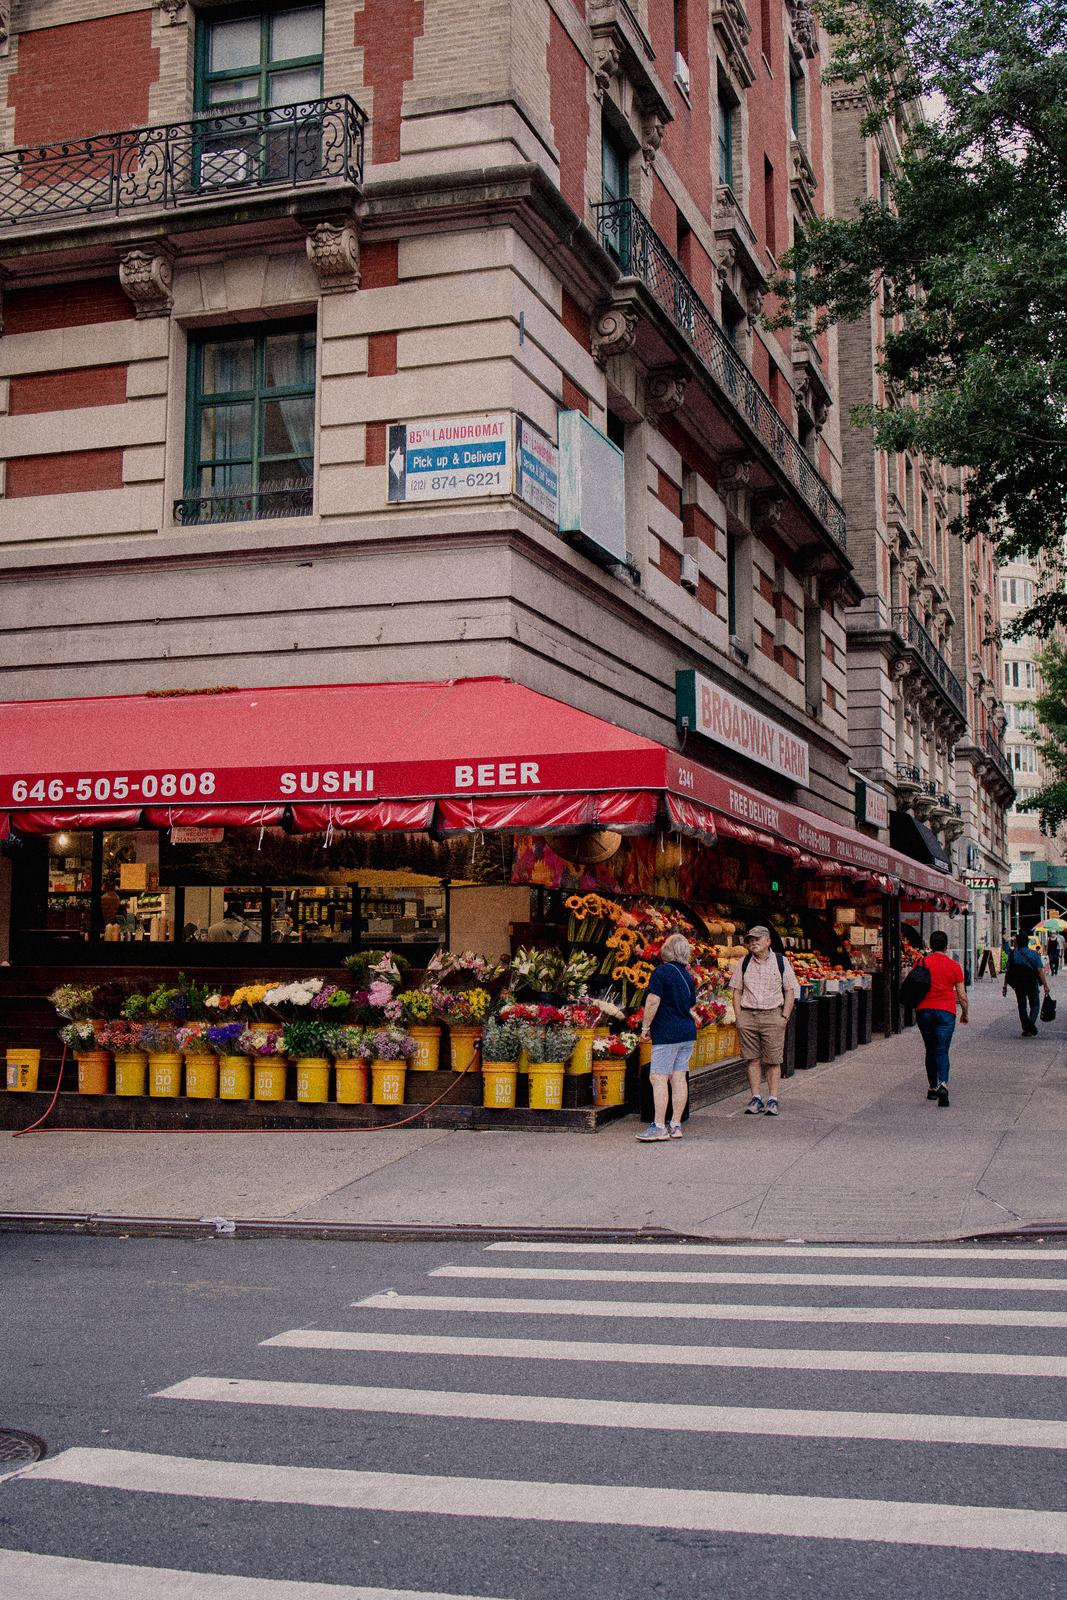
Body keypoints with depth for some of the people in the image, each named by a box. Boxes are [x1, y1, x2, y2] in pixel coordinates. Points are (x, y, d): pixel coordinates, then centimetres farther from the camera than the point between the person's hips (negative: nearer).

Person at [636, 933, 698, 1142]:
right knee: (678, 1078, 9)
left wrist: (645, 1026, -8)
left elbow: (653, 1001, -17)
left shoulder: (662, 972, -10)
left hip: (667, 1033, -8)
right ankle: (676, 1125, 10)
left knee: (658, 1078, -6)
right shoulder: (687, 975, 13)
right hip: (688, 1032, 8)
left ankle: (659, 1127, -9)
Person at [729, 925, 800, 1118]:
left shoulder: (781, 961, 4)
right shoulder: (743, 963, 8)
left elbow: (790, 991, 5)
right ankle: (756, 1098, 10)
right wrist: (739, 1017, 1)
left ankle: (773, 1100, 5)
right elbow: (737, 990, 10)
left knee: (773, 1060, 0)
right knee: (752, 1059, 3)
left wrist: (785, 1017, -3)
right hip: (747, 1015, 2)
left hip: (773, 1015, -2)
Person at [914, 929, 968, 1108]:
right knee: (942, 1051, -6)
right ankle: (943, 1085, -28)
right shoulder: (954, 966, 1)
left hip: (924, 1011, 2)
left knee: (930, 1050, 16)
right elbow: (962, 995, 3)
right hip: (945, 1012, -2)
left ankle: (932, 1088, 20)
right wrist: (964, 1013, 19)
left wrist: (915, 1012, 19)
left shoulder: (921, 963, 3)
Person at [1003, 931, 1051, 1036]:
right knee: (1034, 1005, 10)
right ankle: (1031, 1026, -12)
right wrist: (1045, 985, -8)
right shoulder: (1034, 954, -4)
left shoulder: (1013, 954, -1)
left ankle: (1026, 1029, 10)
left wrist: (1005, 986, 5)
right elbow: (1040, 970, -10)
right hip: (1032, 983, -1)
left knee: (1022, 1006, 12)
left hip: (1018, 984, 1)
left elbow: (1007, 971, -1)